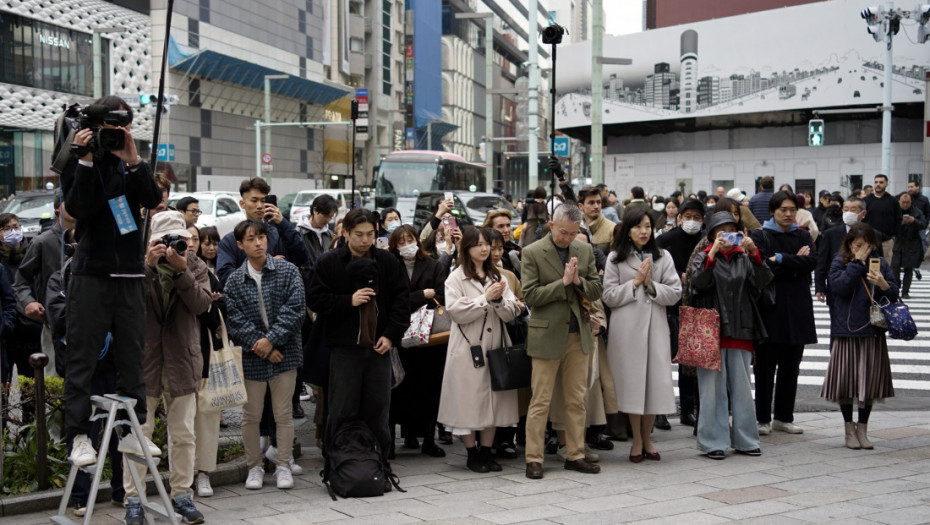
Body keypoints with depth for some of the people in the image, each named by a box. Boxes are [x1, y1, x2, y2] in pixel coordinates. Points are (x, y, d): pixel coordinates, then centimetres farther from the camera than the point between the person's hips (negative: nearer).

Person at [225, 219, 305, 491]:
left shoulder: (288, 271, 0)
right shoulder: (234, 280, 3)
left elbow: (294, 309, -8)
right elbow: (235, 319, -4)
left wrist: (271, 340, -15)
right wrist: (258, 344, -14)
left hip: (284, 353, -1)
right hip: (251, 357, 1)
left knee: (284, 414, 5)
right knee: (251, 416, 7)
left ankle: (283, 466, 17)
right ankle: (254, 467, 21)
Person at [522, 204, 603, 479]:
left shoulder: (585, 250, 8)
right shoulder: (532, 253, -6)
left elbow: (597, 291, 7)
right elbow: (530, 295, -12)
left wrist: (578, 281, -12)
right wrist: (563, 282, -17)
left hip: (578, 334, 5)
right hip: (547, 334, -4)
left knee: (577, 400, 9)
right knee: (540, 401, 0)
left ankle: (575, 455, 18)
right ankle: (533, 459, 7)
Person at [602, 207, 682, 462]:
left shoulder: (663, 257, 10)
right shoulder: (616, 259, 5)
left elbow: (675, 293, 4)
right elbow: (609, 296, 0)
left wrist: (651, 285, -9)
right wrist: (635, 282, -6)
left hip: (655, 325, 2)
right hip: (627, 326, -2)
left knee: (656, 381, 0)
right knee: (632, 381, 0)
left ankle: (647, 438, 17)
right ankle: (637, 441, 14)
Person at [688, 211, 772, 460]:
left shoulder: (744, 258, 13)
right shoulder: (703, 257, 6)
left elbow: (763, 281, -3)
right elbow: (699, 282, -13)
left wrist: (754, 253, -16)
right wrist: (713, 253, -20)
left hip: (740, 331, 3)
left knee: (742, 386, 6)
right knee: (713, 387, -3)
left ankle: (744, 439, 15)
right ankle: (713, 442, 4)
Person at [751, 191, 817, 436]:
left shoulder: (803, 236, 13)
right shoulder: (760, 236, 1)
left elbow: (813, 260, -6)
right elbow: (764, 268, -14)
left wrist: (781, 259, -14)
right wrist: (795, 263, -9)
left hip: (797, 310, 4)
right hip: (769, 309, -4)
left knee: (791, 368, 9)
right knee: (765, 368, 0)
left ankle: (783, 417, 19)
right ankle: (763, 419, 9)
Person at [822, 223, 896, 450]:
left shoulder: (881, 263, 6)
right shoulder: (839, 262, 1)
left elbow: (894, 295, 4)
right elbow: (839, 287, -16)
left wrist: (883, 285, -17)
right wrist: (858, 262, -14)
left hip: (873, 331, 2)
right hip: (845, 330, -2)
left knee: (870, 381, 5)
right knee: (846, 380, 3)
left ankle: (862, 428, 18)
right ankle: (849, 427, 18)